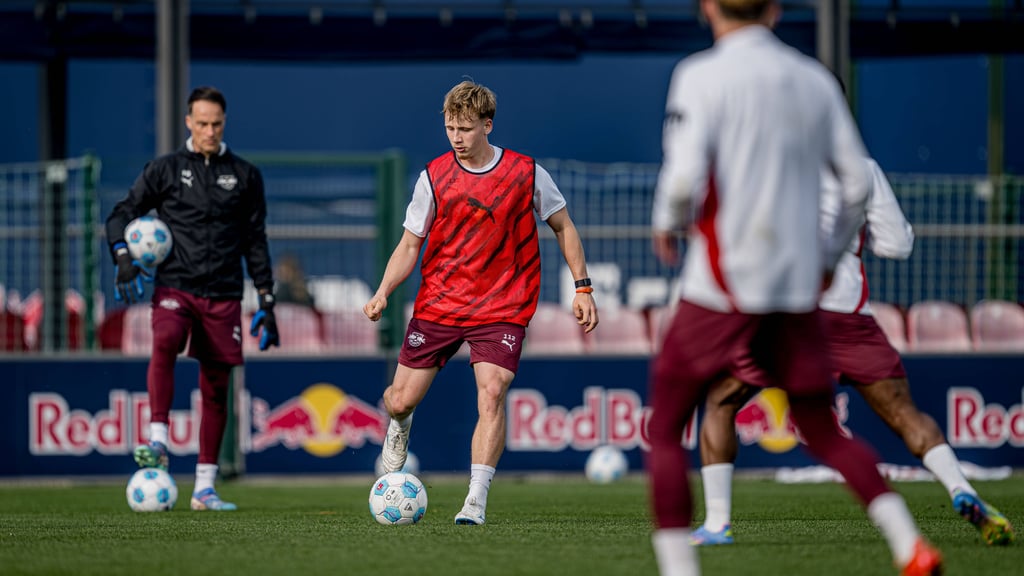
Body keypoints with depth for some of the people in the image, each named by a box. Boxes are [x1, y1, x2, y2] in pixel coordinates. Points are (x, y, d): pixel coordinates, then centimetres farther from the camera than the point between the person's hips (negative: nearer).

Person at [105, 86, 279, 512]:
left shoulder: (244, 176, 11)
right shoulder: (165, 170, 7)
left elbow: (255, 242, 15)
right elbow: (121, 215, 8)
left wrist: (266, 303, 10)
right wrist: (124, 257, -11)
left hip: (223, 296, 2)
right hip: (174, 287, -2)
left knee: (215, 388, 2)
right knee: (164, 346, -32)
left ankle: (204, 488, 8)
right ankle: (158, 443, -39)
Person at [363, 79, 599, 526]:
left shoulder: (526, 173, -4)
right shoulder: (433, 177, -2)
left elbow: (563, 227, 9)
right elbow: (409, 245, 4)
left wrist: (582, 288, 4)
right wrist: (383, 293, -12)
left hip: (501, 309, -2)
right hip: (438, 304, 2)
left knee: (492, 392, -23)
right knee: (400, 401, 2)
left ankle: (476, 500, -22)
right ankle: (400, 427, 41)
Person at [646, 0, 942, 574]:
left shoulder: (702, 76, -6)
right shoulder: (815, 80, 9)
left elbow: (685, 176, -16)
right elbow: (857, 183, 8)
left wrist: (667, 225, 4)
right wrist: (830, 257, 22)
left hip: (722, 287, -5)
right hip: (799, 290, 5)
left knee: (665, 431, 5)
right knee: (823, 431, 14)